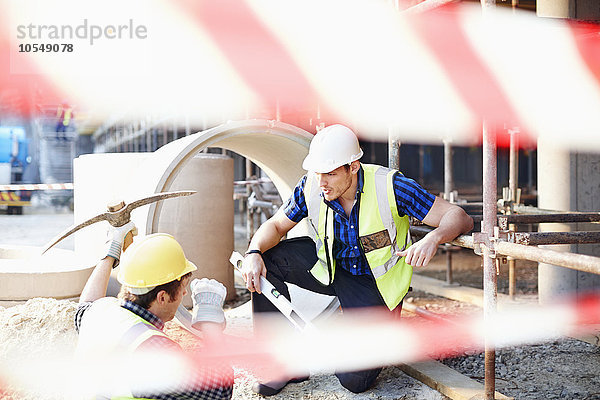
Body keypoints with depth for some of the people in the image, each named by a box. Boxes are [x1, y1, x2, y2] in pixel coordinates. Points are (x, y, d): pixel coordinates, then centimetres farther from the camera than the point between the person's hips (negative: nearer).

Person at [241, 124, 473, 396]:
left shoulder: (390, 187, -28)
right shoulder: (311, 187, -17)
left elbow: (458, 217, -27)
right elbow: (276, 225, -3)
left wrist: (433, 239, -50)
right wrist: (254, 253, -25)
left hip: (374, 284, -4)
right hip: (328, 266, 4)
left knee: (356, 380, -14)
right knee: (266, 261, -20)